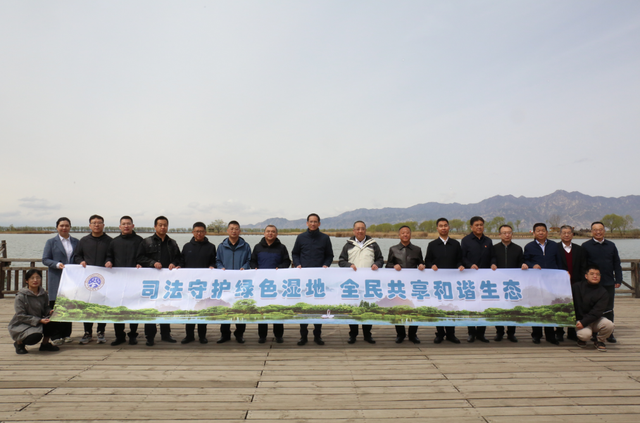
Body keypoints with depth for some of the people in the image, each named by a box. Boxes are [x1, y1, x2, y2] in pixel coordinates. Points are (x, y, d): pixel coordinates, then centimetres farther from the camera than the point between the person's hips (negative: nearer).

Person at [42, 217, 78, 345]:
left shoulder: (75, 242, 12)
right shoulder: (51, 242, 6)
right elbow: (45, 259, 1)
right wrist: (57, 264, -16)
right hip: (57, 278, -2)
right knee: (56, 307, -4)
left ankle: (66, 334, 14)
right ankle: (56, 336, 2)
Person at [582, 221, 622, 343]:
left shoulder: (611, 245, 11)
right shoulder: (586, 246, -1)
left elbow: (617, 264, 13)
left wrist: (618, 279, 5)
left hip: (609, 283, 3)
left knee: (608, 309, 9)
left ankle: (609, 334, 19)